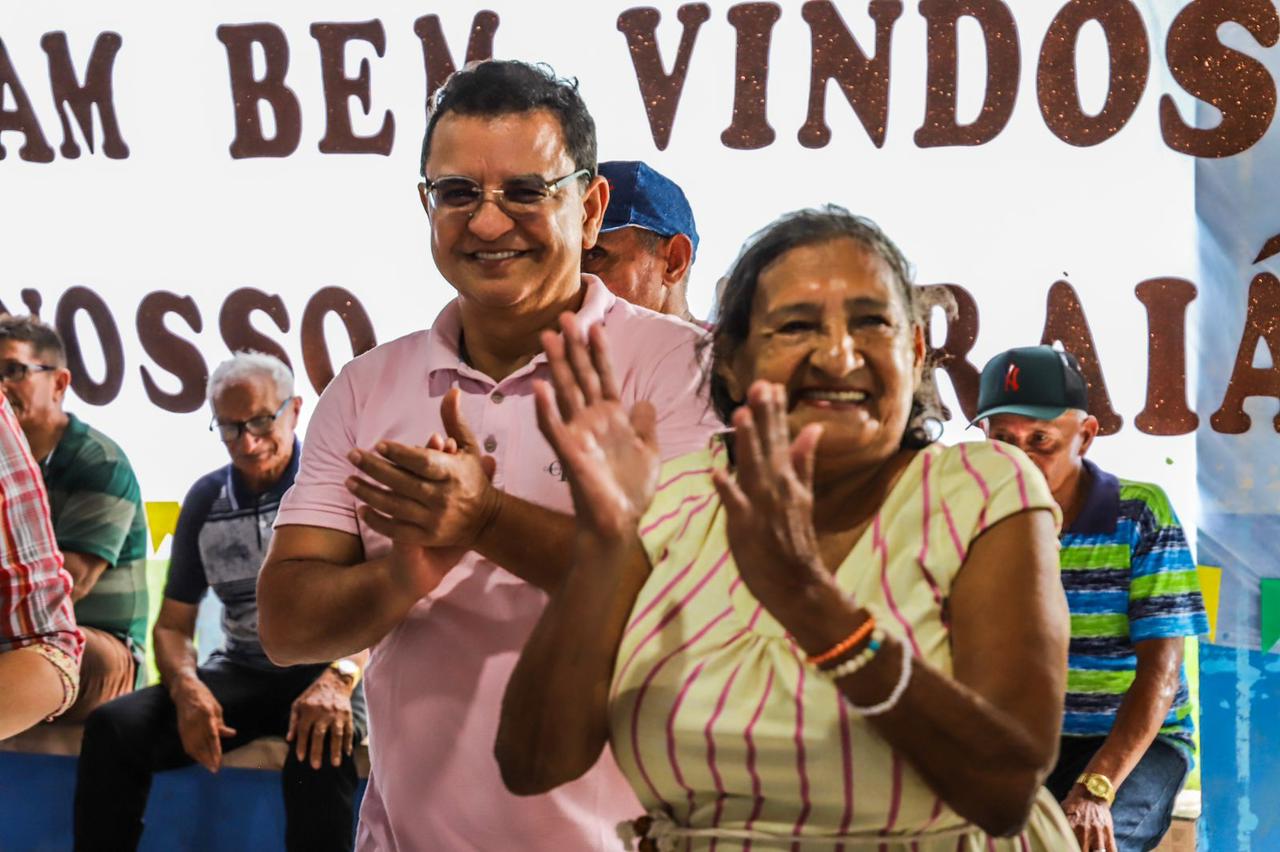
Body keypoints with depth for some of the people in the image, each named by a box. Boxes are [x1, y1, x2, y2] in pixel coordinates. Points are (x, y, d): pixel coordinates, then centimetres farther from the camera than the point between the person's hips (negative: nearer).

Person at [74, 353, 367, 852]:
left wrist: (340, 678, -30)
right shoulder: (206, 500, 11)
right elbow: (173, 624, 12)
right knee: (113, 727, -22)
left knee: (320, 748, -39)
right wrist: (186, 687, -12)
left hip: (326, 667, -4)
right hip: (240, 673, 4)